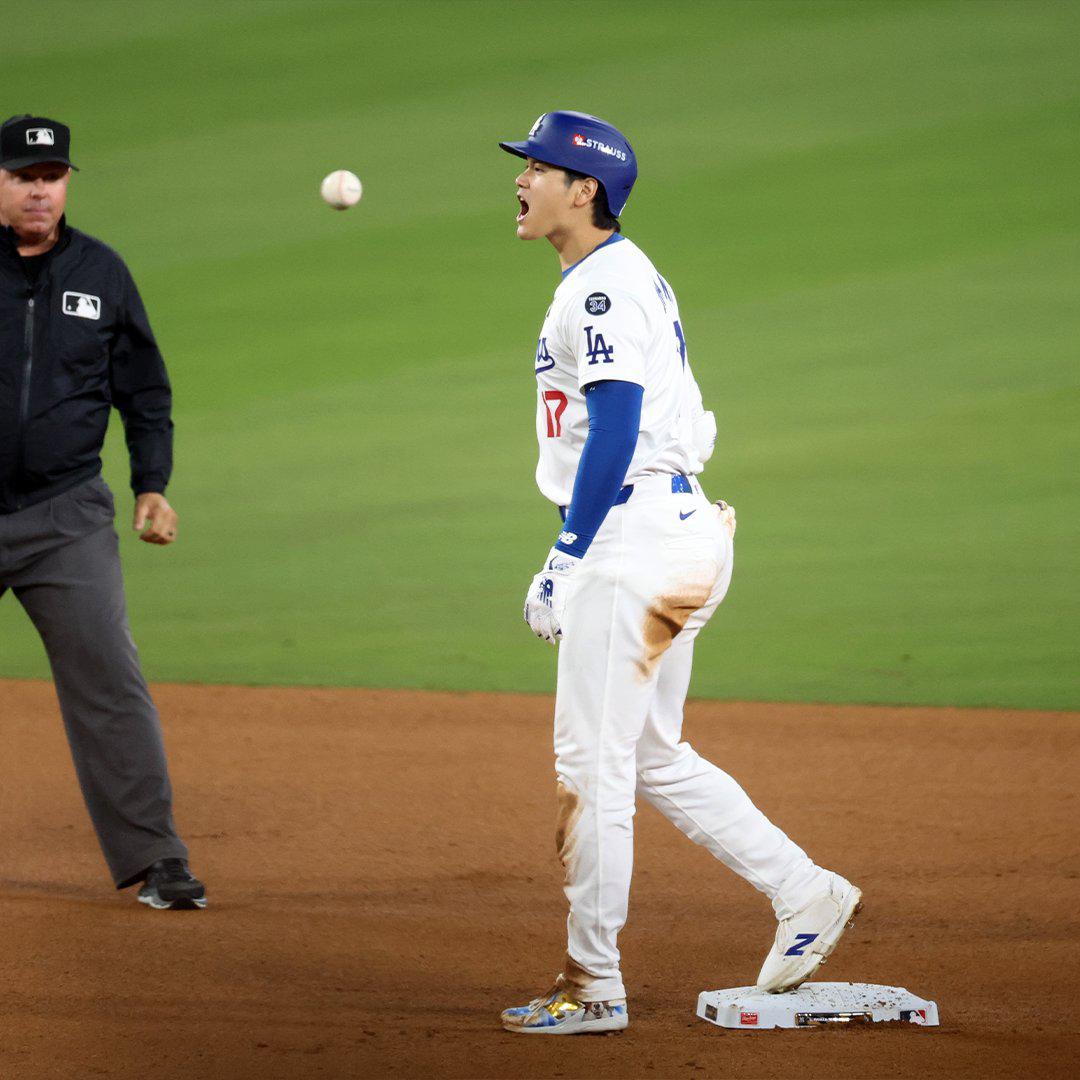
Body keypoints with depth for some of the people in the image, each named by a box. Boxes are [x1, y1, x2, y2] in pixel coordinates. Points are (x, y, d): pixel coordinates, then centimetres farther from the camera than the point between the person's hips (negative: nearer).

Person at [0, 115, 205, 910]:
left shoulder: (102, 273, 7)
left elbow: (145, 391, 14)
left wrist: (153, 486, 4)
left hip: (68, 516, 1)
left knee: (110, 684, -6)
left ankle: (153, 860, -3)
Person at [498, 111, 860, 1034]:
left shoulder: (605, 287, -14)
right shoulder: (630, 278, 18)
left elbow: (614, 435, -21)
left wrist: (567, 560, -19)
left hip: (636, 536, -11)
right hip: (679, 532, 11)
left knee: (592, 759, -6)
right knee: (653, 758, 16)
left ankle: (592, 986, -1)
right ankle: (807, 895, 17)